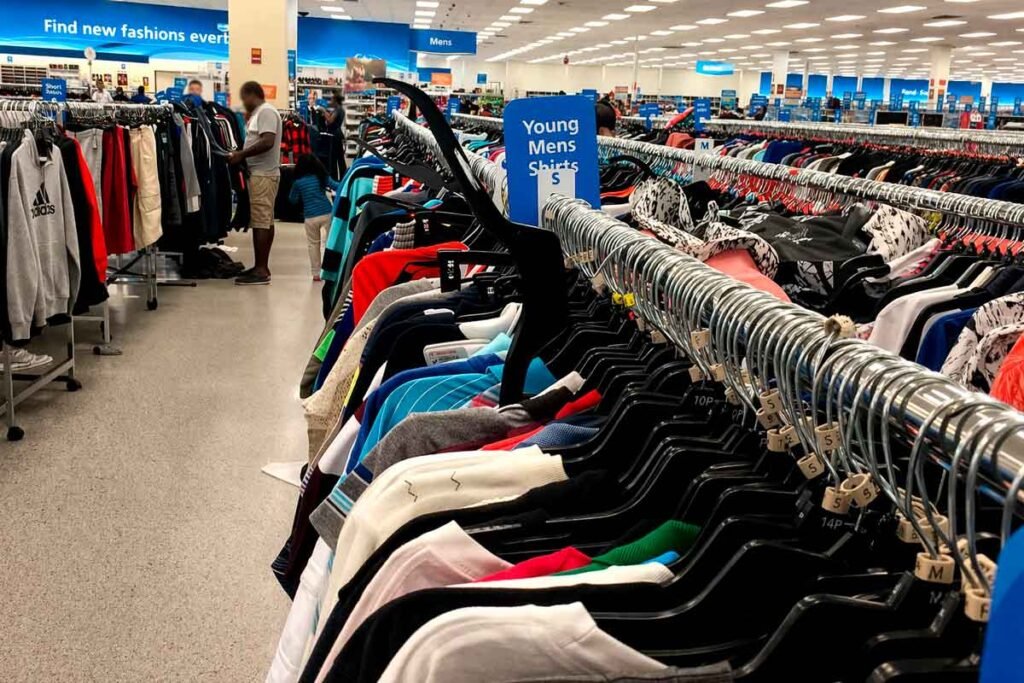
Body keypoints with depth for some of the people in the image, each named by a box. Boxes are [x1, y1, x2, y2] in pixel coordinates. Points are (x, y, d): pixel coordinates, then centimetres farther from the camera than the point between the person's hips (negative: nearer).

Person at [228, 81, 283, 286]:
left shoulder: (266, 112, -11)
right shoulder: (259, 113, 20)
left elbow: (267, 142, -23)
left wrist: (241, 154, -18)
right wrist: (242, 155, 8)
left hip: (263, 175, -10)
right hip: (261, 174, 10)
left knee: (260, 222, -11)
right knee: (265, 221, 10)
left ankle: (261, 270, -11)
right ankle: (262, 267, 15)